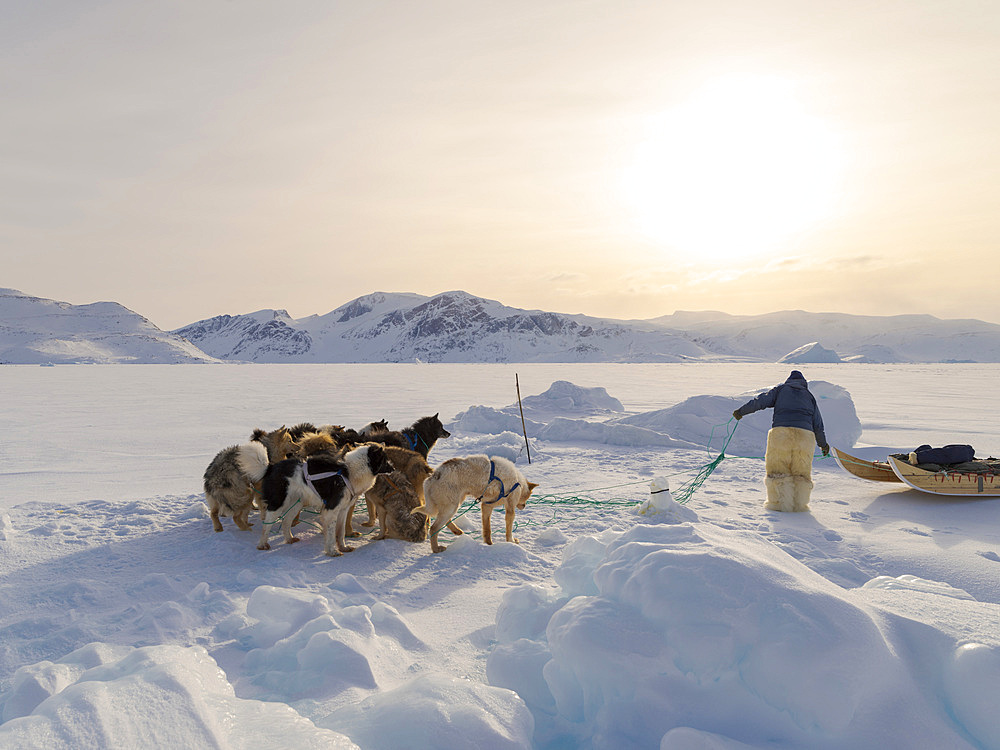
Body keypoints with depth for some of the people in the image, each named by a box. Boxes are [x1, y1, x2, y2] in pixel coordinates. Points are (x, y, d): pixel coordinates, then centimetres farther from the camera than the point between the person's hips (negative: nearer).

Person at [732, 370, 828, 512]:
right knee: (801, 472, 15)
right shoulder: (809, 396, 26)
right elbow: (818, 425, 26)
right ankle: (800, 502, 7)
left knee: (777, 470, 6)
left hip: (780, 432, -2)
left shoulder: (781, 389, 20)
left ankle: (780, 502, -3)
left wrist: (741, 411, 12)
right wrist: (823, 444, 38)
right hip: (805, 435, 2)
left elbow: (762, 401, 6)